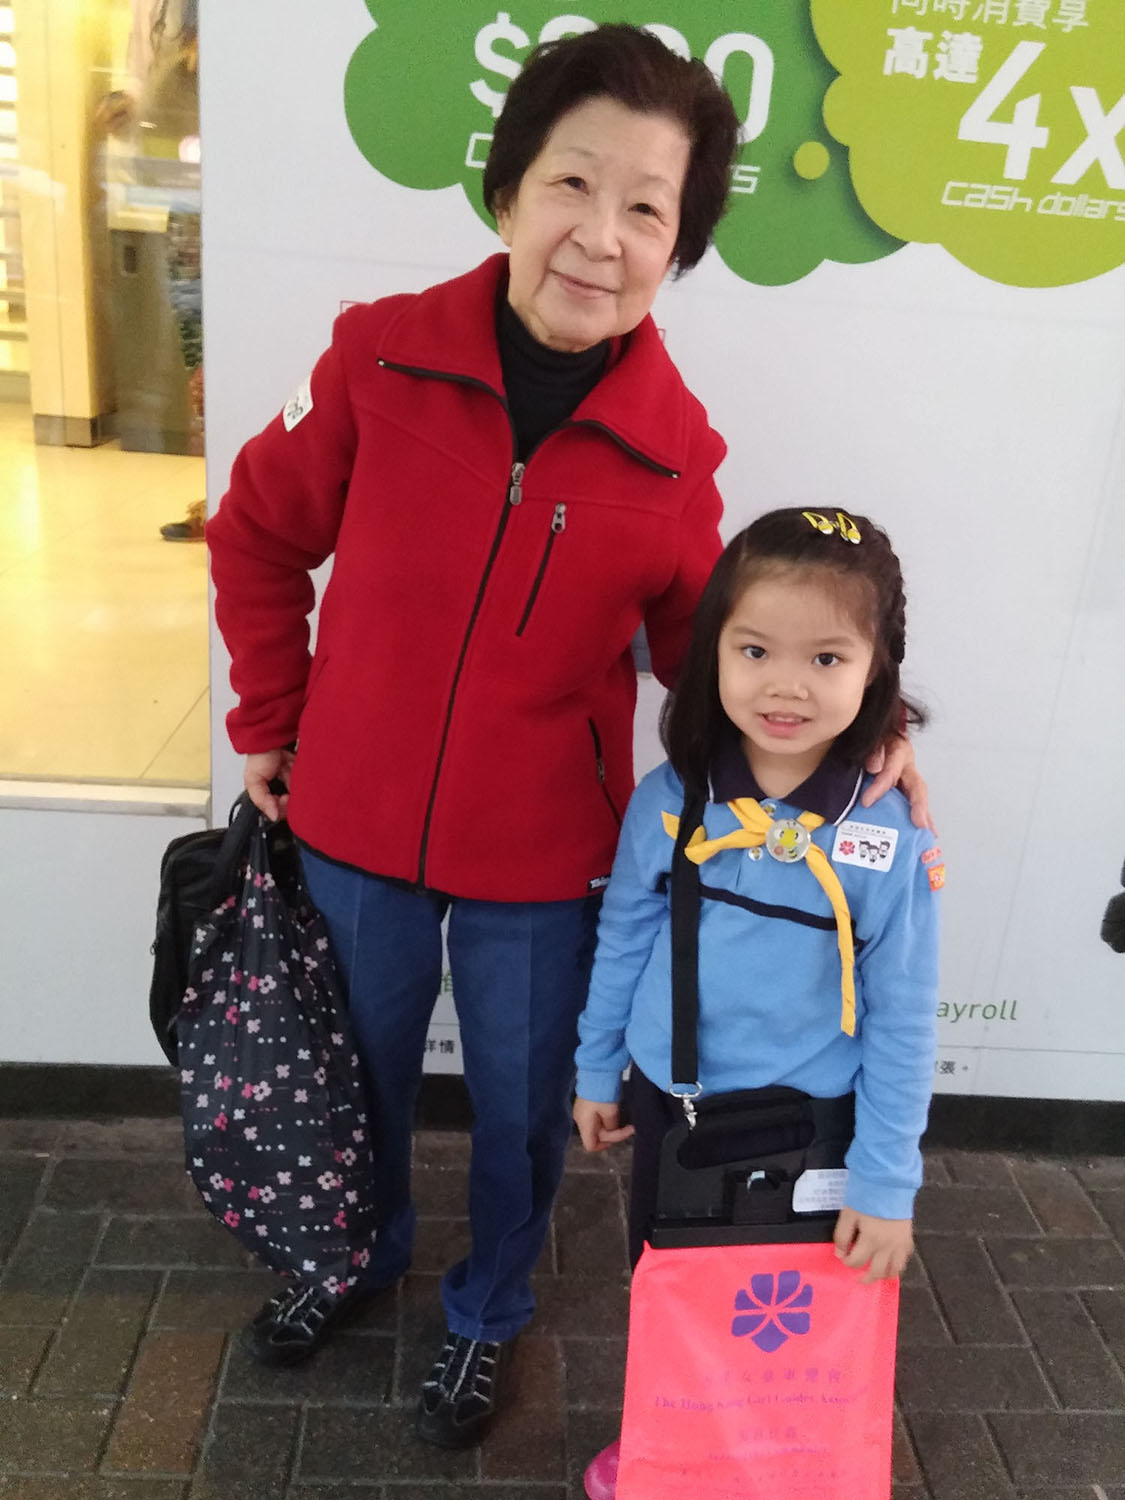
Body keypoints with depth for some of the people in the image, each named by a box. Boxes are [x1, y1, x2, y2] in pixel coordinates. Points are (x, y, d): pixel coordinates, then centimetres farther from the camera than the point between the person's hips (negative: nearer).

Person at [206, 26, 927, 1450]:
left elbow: (703, 642, 2)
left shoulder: (674, 449, -12)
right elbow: (261, 536, 1)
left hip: (541, 859, 0)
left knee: (519, 1105, 19)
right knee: (359, 1072, 24)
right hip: (354, 825, 1)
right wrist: (270, 722, 2)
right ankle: (360, 1251, 57)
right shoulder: (381, 359, -13)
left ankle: (487, 1311, 51)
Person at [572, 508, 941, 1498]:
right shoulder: (670, 801, -14)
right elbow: (622, 942, 0)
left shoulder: (891, 836, -19)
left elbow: (903, 1021, -11)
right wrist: (598, 1071, 9)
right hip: (670, 1109, 3)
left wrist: (887, 1184, -8)